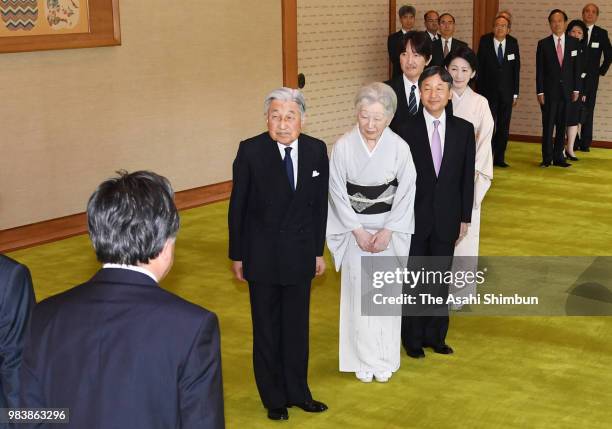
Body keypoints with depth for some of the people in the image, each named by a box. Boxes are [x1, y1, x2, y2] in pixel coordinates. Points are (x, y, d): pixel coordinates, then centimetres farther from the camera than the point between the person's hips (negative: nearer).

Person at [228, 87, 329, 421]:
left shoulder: (317, 150, -5)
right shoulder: (250, 150, -13)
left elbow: (320, 204, 4)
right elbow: (237, 206, -6)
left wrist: (318, 250, 7)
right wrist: (237, 255, -3)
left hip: (300, 254, 2)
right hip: (262, 255, -2)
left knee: (297, 327, 13)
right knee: (267, 330, 11)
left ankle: (297, 392, 30)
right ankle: (274, 398, 26)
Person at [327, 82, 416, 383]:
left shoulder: (399, 147, -11)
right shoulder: (343, 146, -11)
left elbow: (406, 192, -5)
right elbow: (338, 192, -6)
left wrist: (387, 231, -11)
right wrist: (358, 231, -9)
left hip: (389, 228, 0)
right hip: (355, 229, 0)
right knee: (358, 292, 5)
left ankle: (385, 359, 22)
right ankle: (363, 359, 19)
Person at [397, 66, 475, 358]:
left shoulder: (464, 129, -1)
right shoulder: (406, 131, -8)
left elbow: (467, 177, 3)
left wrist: (465, 218, 3)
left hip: (447, 219, 2)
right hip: (414, 219, -2)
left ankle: (435, 335, 29)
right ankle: (413, 337, 25)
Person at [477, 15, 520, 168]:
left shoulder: (513, 43, 1)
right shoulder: (485, 42, -5)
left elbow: (516, 69, 4)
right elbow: (479, 67, -3)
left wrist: (515, 93, 3)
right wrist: (479, 90, -7)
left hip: (506, 92, 3)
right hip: (488, 91, -2)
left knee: (504, 128, 6)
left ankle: (499, 158, 15)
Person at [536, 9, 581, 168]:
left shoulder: (574, 43, 5)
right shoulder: (543, 44, 0)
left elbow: (576, 68, 6)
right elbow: (539, 70, -1)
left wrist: (576, 89, 2)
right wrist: (540, 92, -7)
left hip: (566, 91, 2)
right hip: (549, 91, -2)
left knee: (562, 126, 5)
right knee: (548, 125, -1)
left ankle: (558, 157, 12)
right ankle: (547, 158, 7)